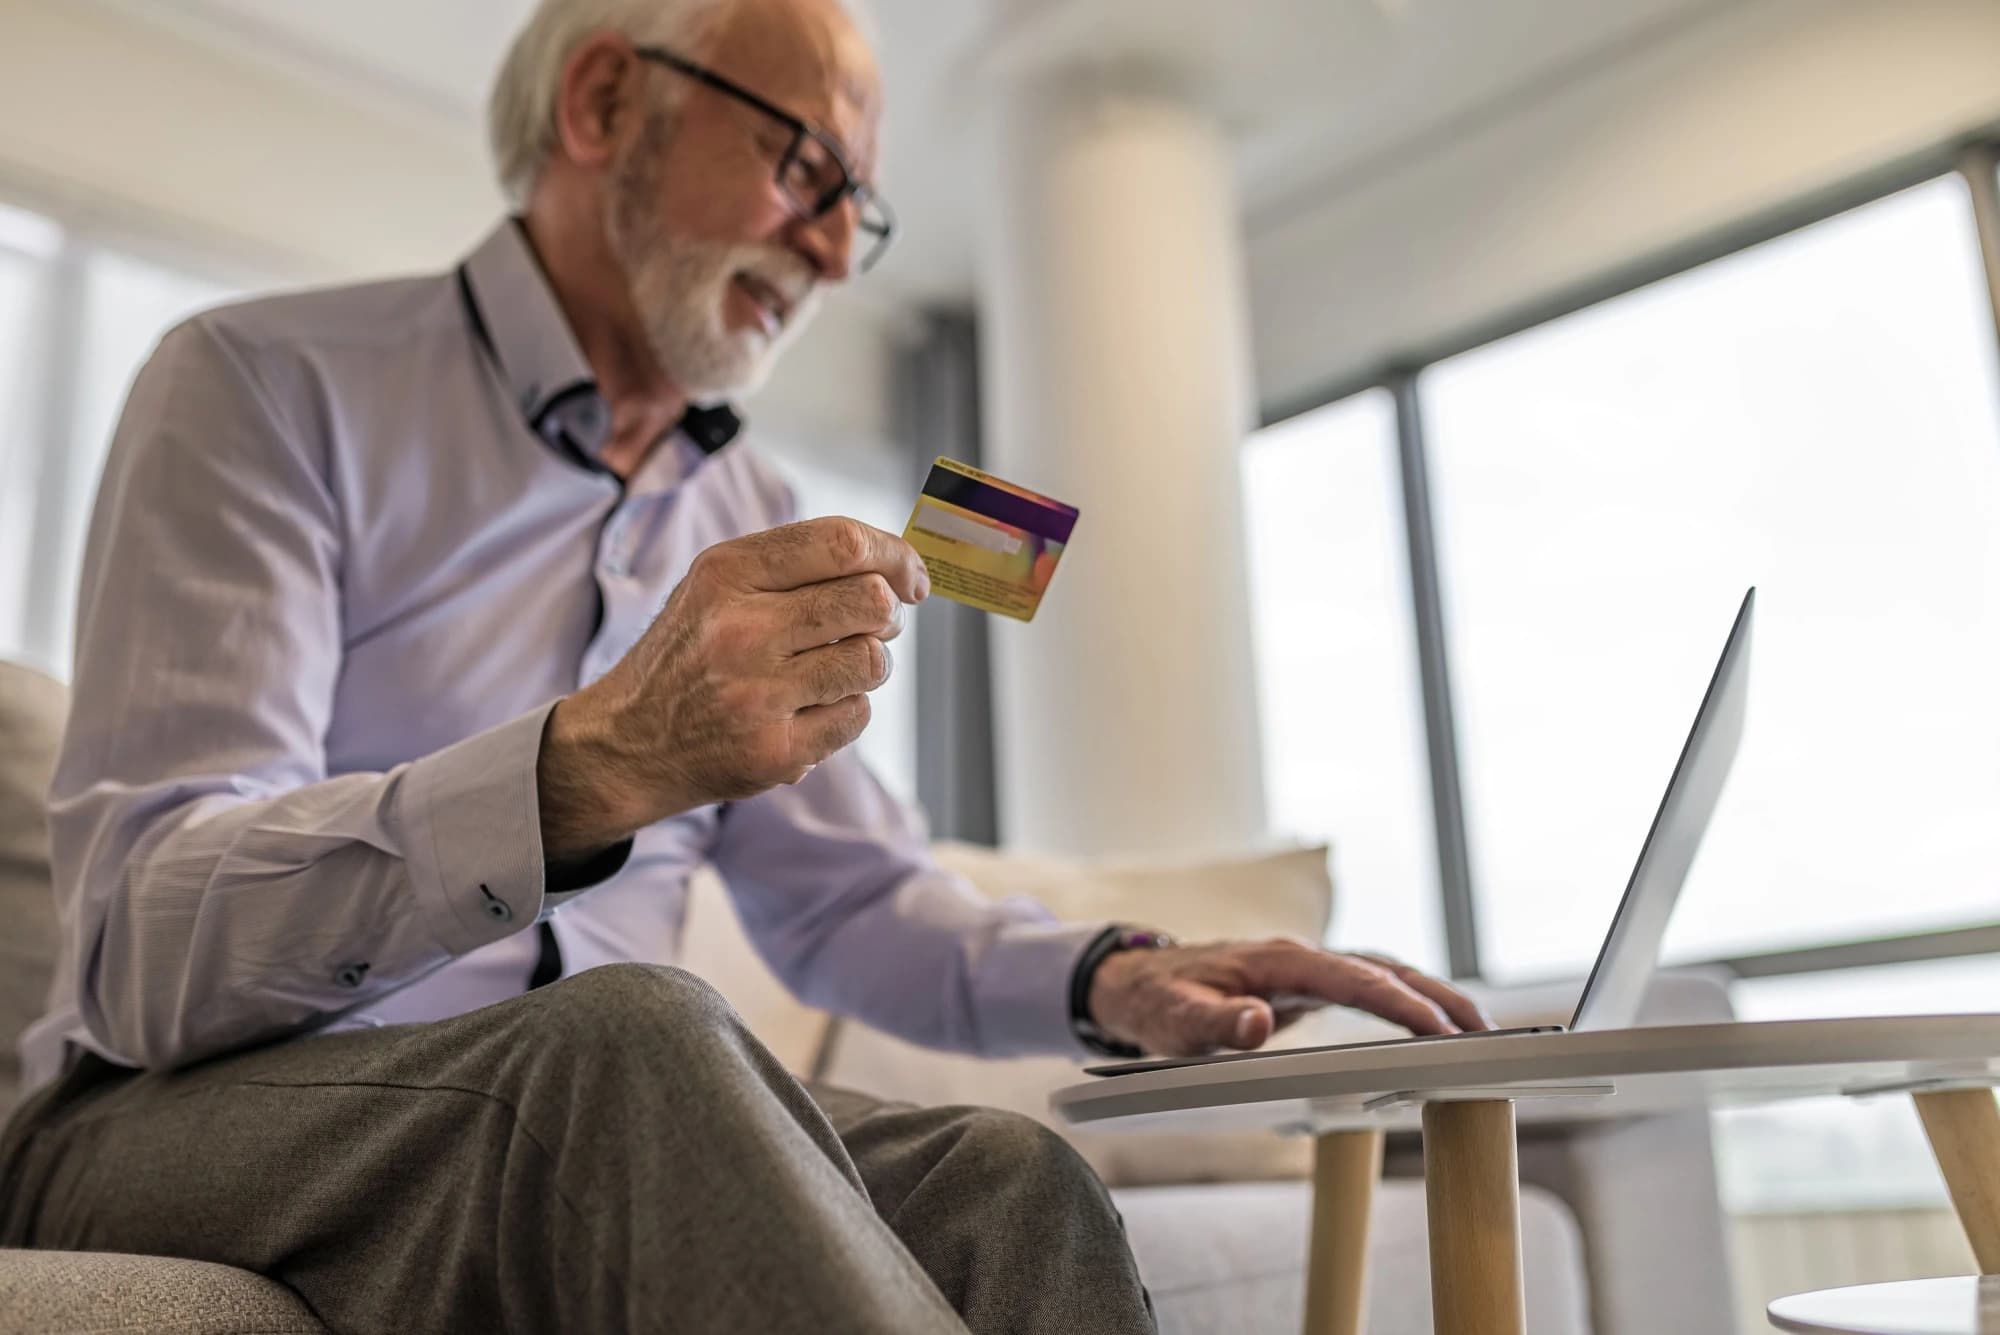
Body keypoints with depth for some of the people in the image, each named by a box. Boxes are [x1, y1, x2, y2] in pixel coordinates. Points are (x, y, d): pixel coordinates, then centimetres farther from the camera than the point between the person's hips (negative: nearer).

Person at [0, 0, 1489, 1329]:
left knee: (1004, 1183, -23)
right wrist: (598, 763, -37)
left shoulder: (751, 522, 12)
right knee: (634, 1040, -34)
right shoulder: (271, 386, -8)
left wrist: (1109, 977, -5)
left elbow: (852, 903, 15)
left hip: (597, 1132, 5)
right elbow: (146, 951, -20)